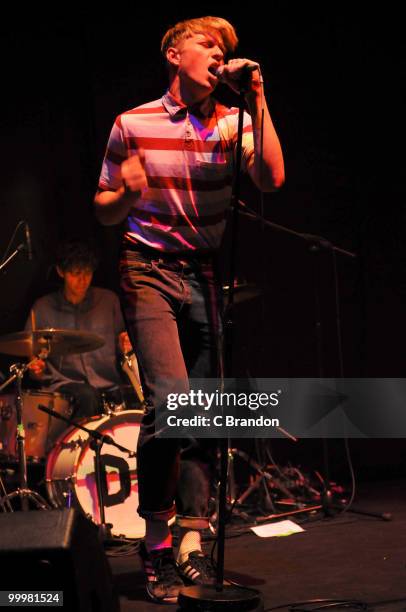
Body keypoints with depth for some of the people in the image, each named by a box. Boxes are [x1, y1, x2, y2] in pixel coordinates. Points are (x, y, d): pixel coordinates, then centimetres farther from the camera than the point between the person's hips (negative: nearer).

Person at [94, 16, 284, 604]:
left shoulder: (233, 123, 6)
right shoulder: (132, 124, 2)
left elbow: (271, 178, -12)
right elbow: (105, 211, 7)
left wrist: (256, 98, -14)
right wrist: (127, 192, -15)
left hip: (207, 275, 3)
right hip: (149, 272, -3)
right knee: (170, 401, -18)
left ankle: (191, 544, 13)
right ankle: (156, 540, -2)